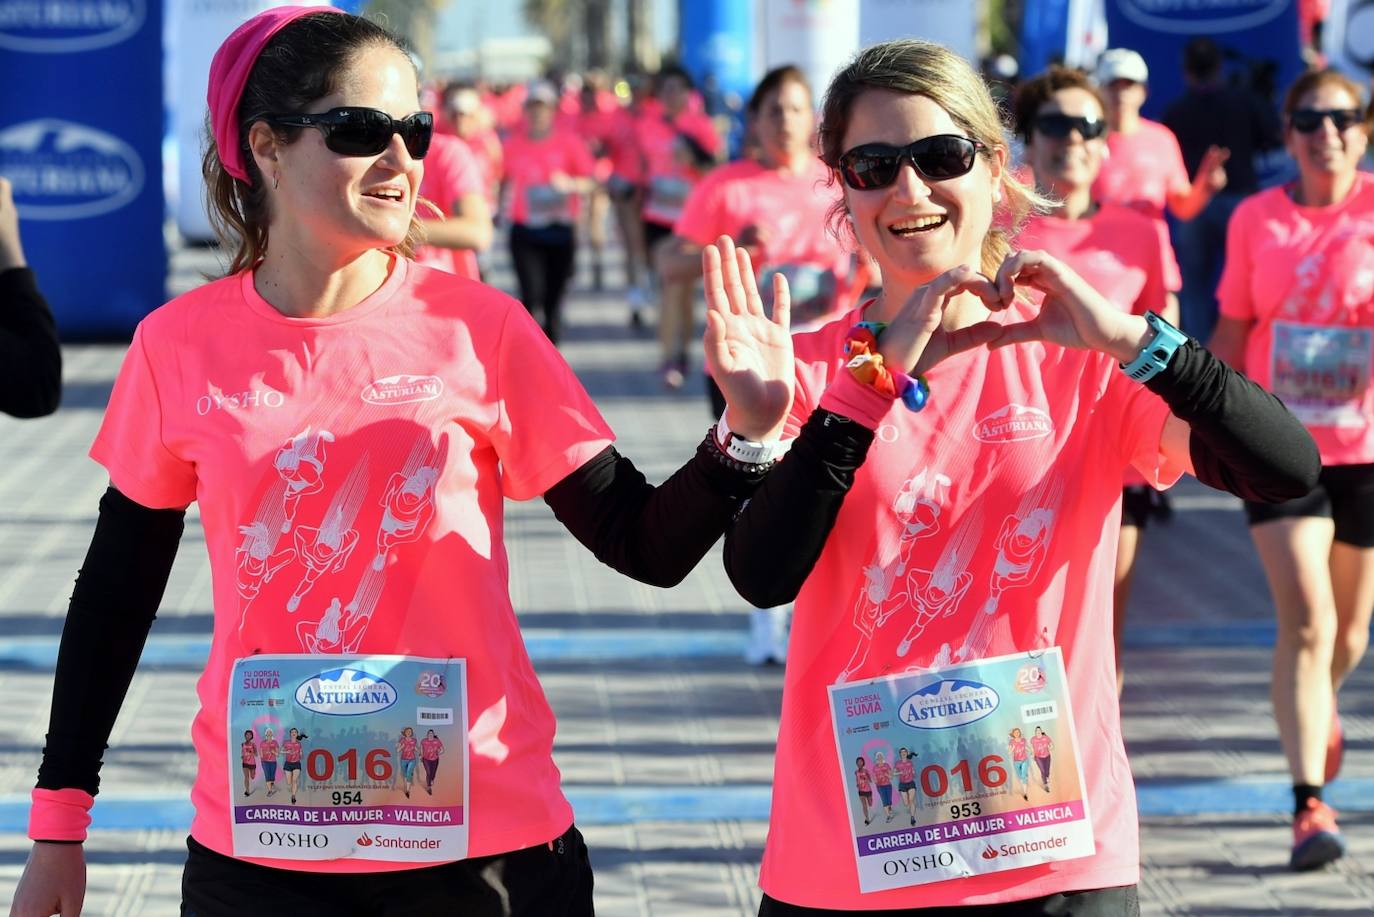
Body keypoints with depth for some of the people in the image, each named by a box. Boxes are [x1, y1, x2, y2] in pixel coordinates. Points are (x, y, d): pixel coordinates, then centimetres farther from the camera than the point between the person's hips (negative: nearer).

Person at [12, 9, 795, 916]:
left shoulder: (479, 329, -4)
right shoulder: (180, 346, -2)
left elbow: (646, 546, -3)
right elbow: (117, 592, 8)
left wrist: (748, 431, -21)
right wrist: (57, 826, 9)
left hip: (482, 840, -1)